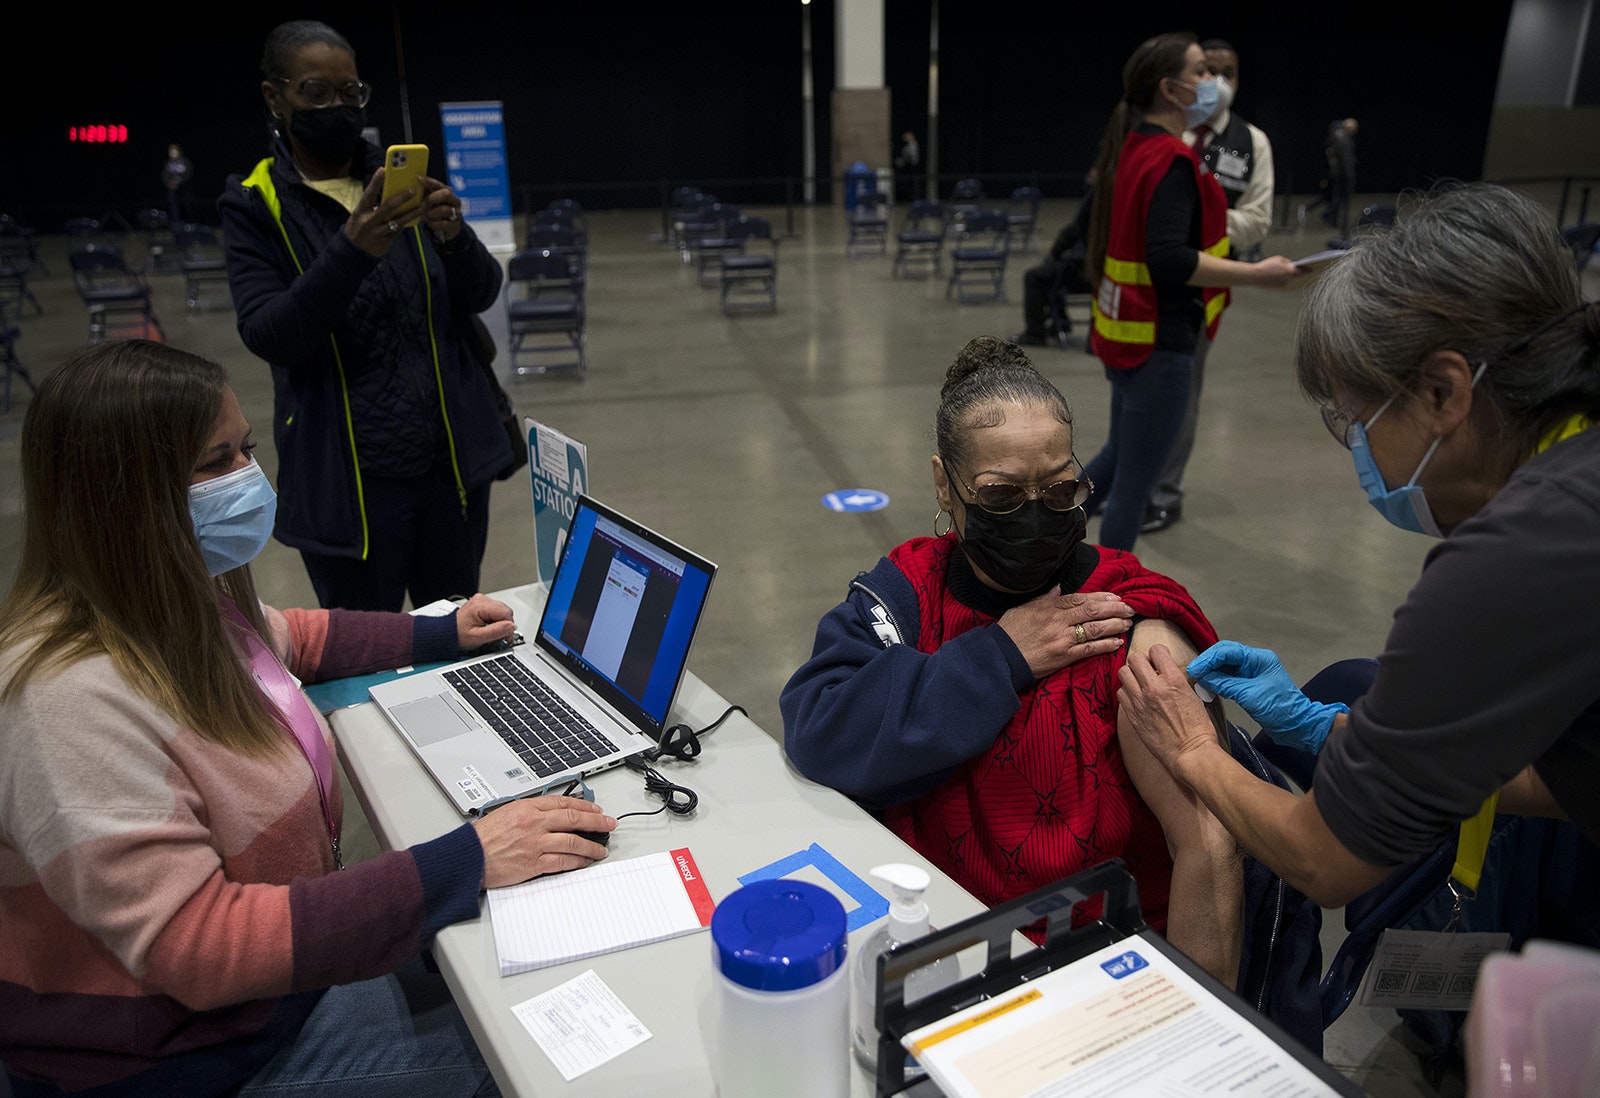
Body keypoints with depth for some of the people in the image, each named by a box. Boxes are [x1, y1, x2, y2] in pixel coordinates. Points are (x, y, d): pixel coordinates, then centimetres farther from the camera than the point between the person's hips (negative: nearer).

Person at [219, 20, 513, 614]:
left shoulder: (400, 181, 7)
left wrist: (452, 235, -20)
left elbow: (481, 295, 2)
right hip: (350, 478, -3)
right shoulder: (255, 206, -2)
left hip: (452, 459, 3)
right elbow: (267, 336, -14)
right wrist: (351, 251, -29)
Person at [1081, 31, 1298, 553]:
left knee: (1120, 454, 25)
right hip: (1160, 341, -10)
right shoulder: (1171, 160, -19)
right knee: (1135, 482, 2)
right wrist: (1257, 273, -25)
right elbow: (1170, 260, -27)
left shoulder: (1131, 148, 9)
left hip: (1124, 332, 10)